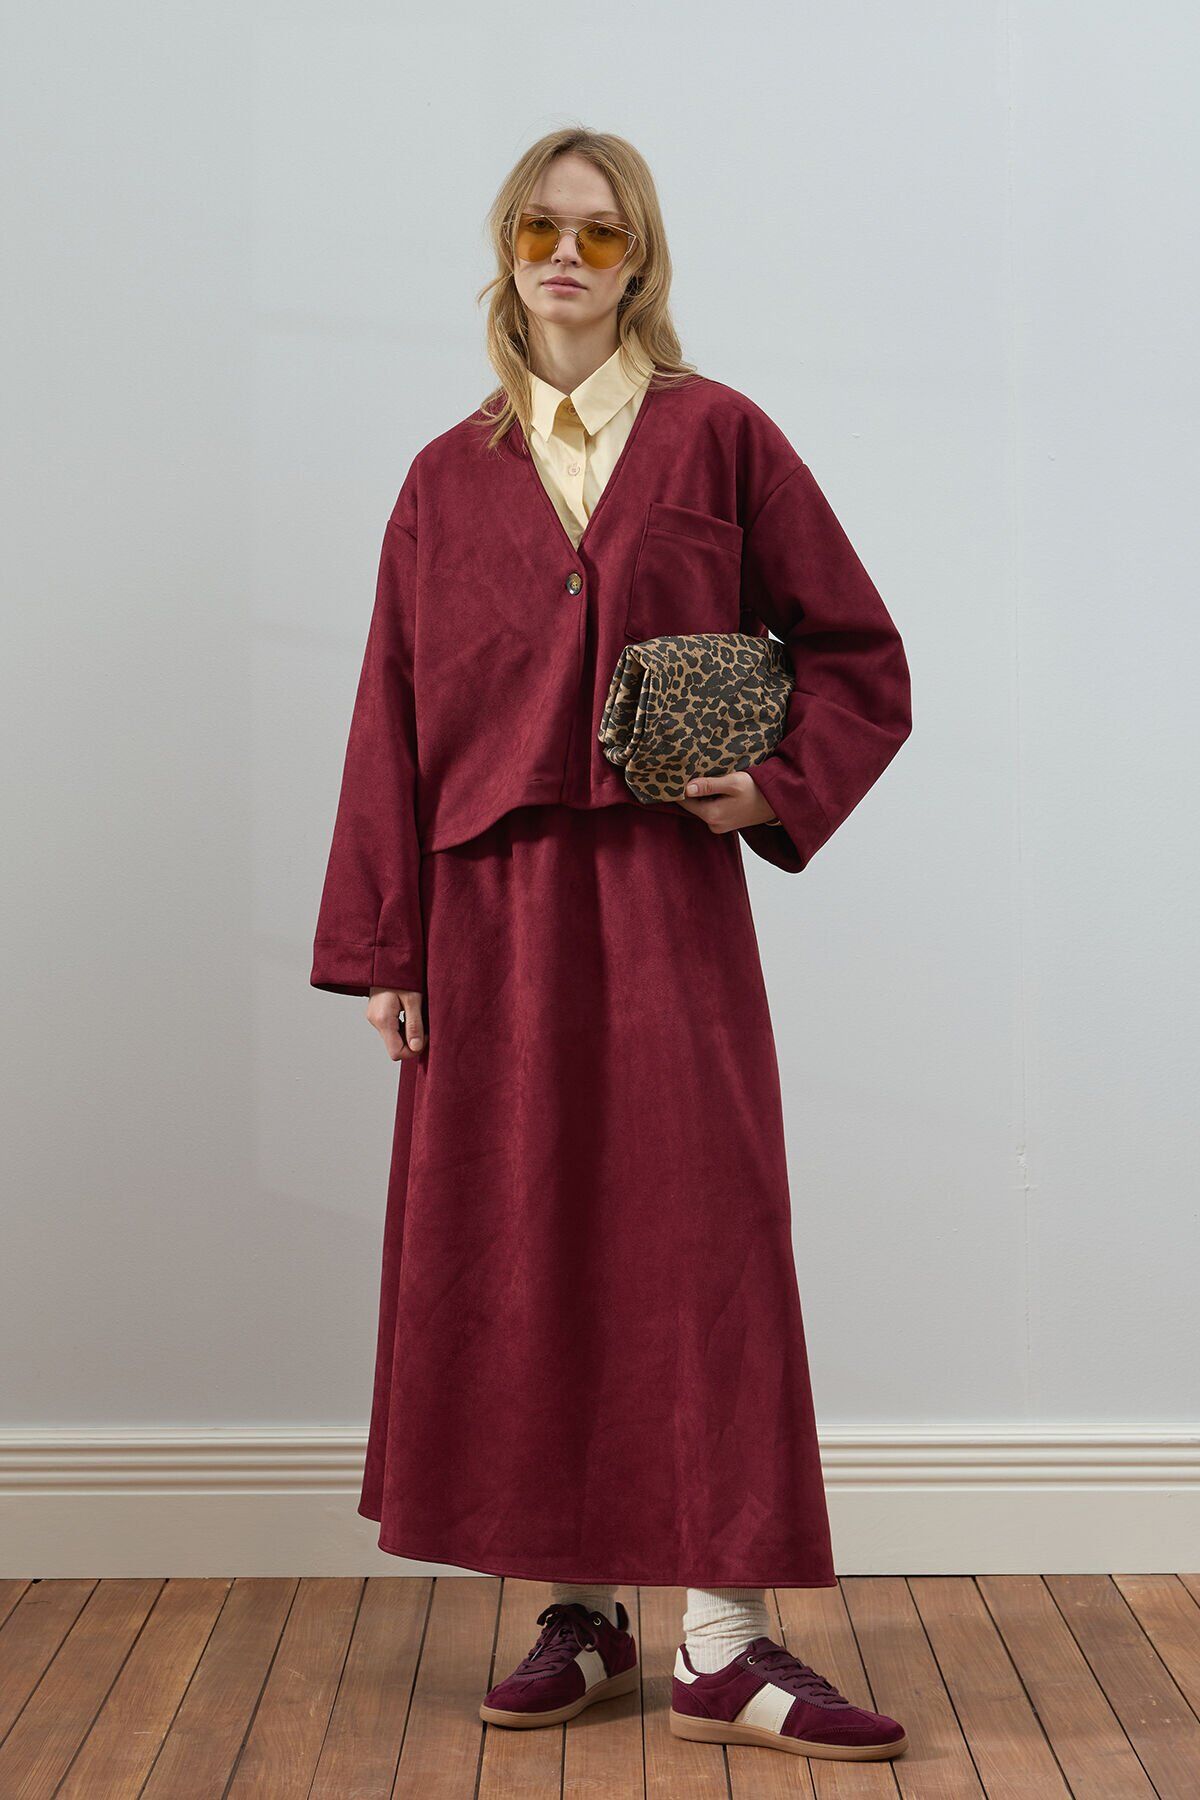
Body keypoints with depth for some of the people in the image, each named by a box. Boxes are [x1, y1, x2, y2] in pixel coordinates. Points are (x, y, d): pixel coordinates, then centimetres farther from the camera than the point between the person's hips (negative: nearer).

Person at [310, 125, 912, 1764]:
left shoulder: (716, 438, 4)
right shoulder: (449, 477, 10)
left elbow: (857, 653, 7)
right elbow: (393, 715, 9)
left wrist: (776, 789, -9)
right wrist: (382, 947, 4)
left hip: (665, 893, -2)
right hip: (494, 907, 3)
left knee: (699, 1234, -4)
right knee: (518, 1250, 4)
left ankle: (725, 1640, 1)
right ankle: (579, 1613, 17)